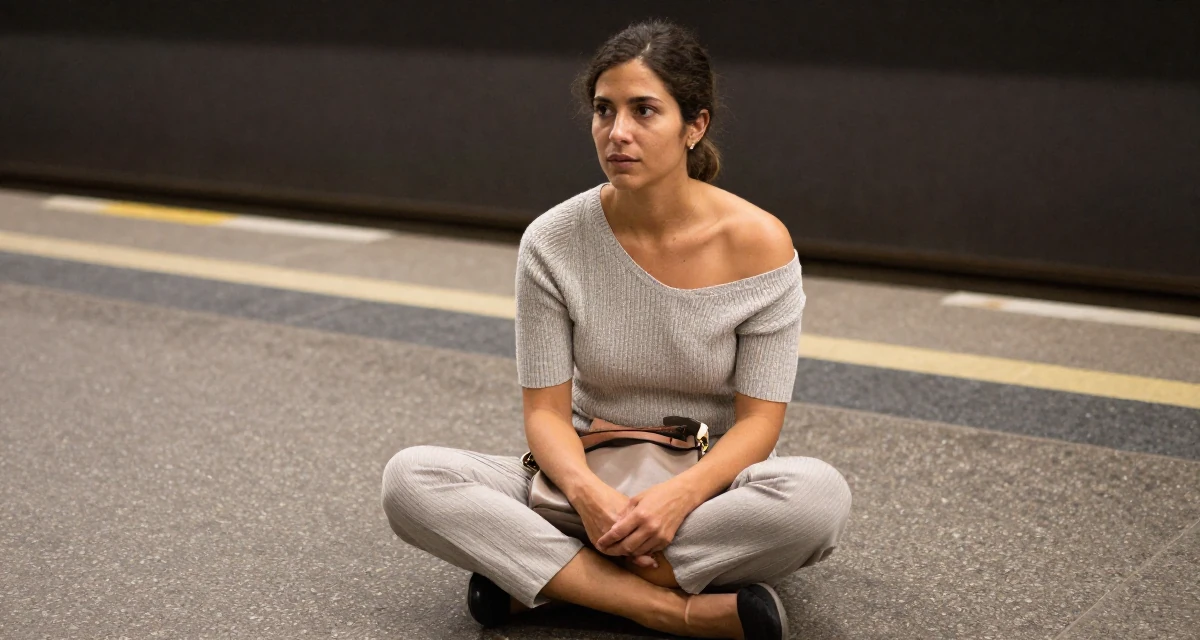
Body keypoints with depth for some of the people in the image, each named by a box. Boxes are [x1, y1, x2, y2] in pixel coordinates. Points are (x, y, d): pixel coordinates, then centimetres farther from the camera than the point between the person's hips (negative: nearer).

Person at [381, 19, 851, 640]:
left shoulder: (759, 244, -12)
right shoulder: (553, 243, -9)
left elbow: (758, 421, -11)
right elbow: (546, 409, -7)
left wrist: (681, 495, -30)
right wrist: (588, 492, -28)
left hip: (709, 486, -1)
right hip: (591, 481, 1)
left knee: (818, 493, -35)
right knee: (409, 478, -24)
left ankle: (537, 573, -24)